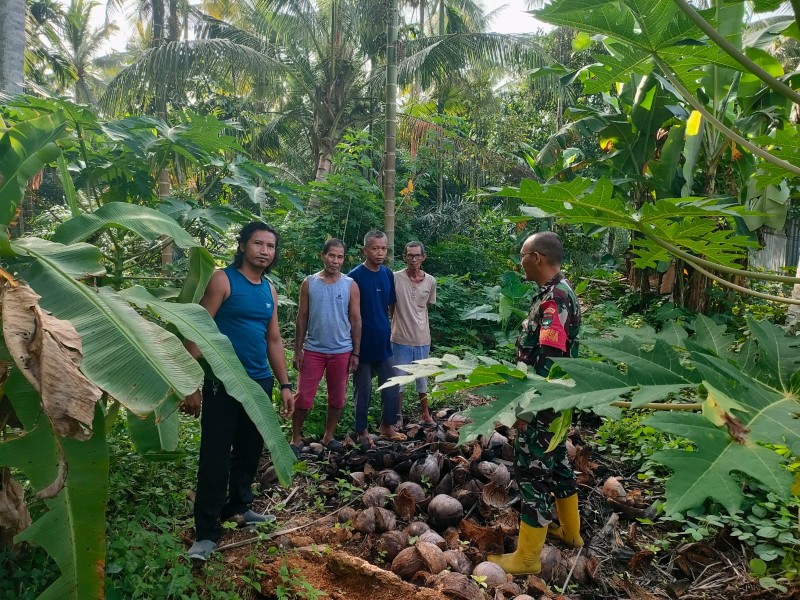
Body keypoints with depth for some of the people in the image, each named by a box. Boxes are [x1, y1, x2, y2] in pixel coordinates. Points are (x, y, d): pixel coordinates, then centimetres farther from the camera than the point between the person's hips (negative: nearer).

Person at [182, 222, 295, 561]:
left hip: (259, 383, 6)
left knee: (249, 451, 16)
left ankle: (238, 507, 36)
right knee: (215, 457, -2)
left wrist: (284, 385, 12)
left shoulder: (269, 290, 12)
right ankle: (207, 532, 8)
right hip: (223, 383, -6)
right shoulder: (222, 280, -7)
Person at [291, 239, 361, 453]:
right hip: (313, 350, -1)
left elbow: (356, 321, 1)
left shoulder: (350, 285, -1)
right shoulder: (309, 283, 0)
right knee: (303, 397, 1)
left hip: (341, 351, 1)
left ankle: (328, 436, 29)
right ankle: (296, 438, 17)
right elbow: (302, 318, 3)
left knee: (337, 398, 11)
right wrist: (297, 350, -1)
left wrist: (355, 353, -2)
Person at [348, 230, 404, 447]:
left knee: (392, 386, 13)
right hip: (363, 343, -6)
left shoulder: (388, 274, 3)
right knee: (363, 390, 7)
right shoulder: (355, 276, -14)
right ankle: (361, 431, 23)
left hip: (383, 342, 6)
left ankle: (386, 425, 31)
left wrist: (389, 329, 12)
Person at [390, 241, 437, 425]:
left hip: (422, 339, 3)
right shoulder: (396, 278, -12)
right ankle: (398, 415, 25)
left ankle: (426, 414, 34)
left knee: (422, 378, 18)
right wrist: (400, 321, -1)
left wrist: (414, 320, 9)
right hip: (401, 339, -3)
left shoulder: (430, 281, -1)